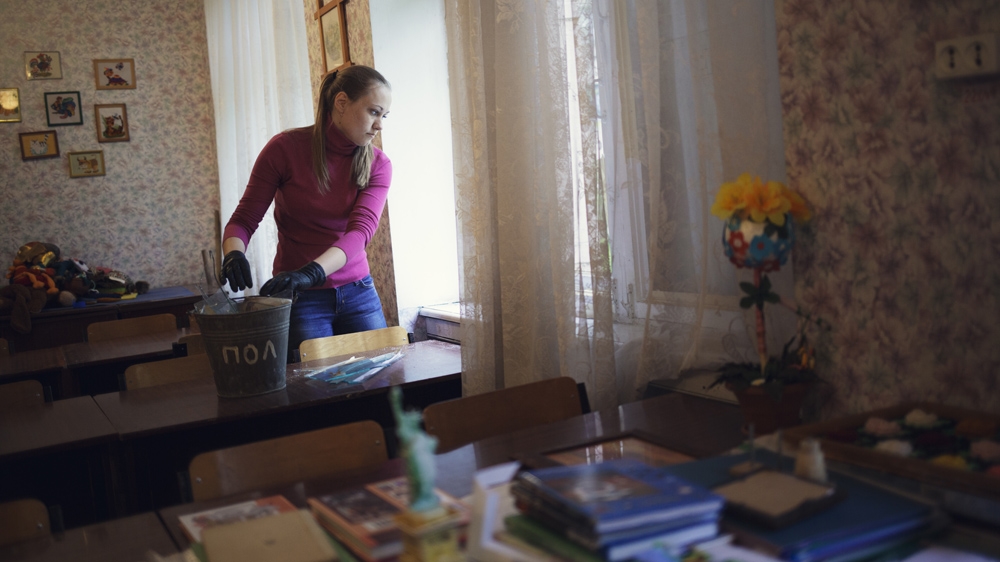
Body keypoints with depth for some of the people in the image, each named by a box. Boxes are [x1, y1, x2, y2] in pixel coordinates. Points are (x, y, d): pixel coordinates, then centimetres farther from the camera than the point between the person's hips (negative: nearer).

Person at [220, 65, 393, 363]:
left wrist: (312, 272, -35)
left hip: (358, 295, 3)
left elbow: (361, 229, -18)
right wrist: (234, 255, -28)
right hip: (300, 300, -3)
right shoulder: (285, 148, -8)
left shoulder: (378, 164, -3)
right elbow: (244, 219, -5)